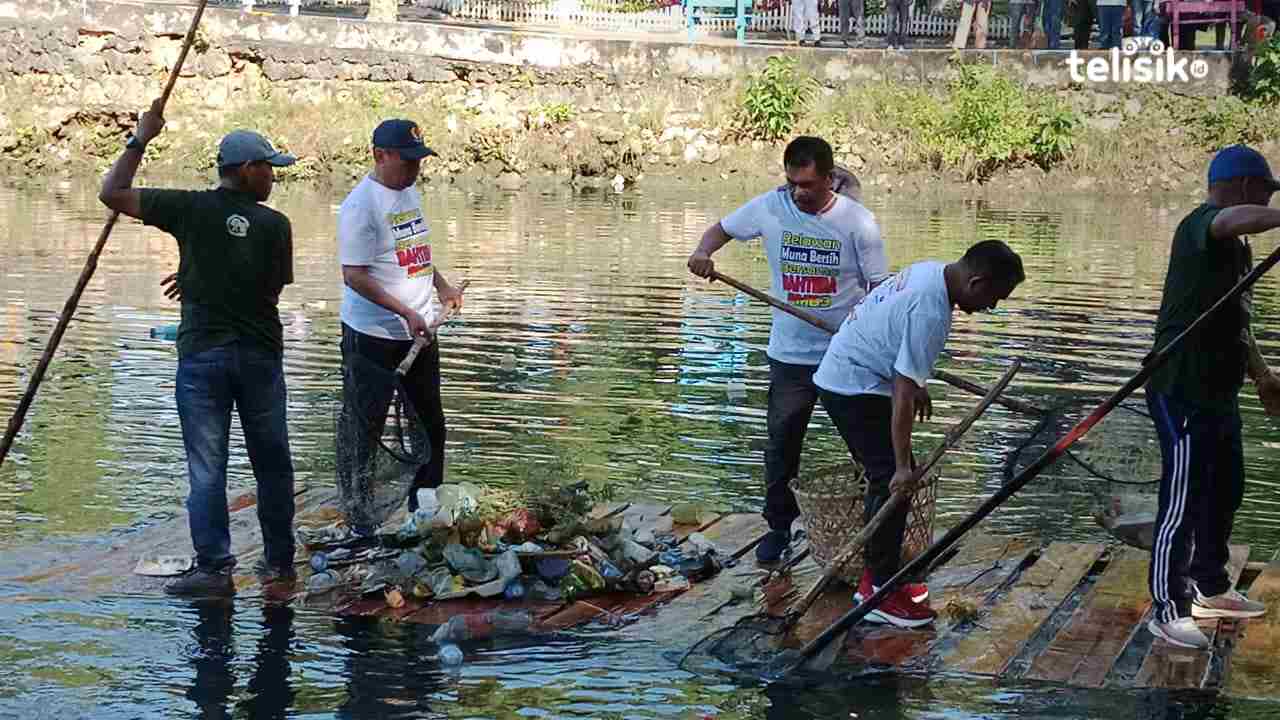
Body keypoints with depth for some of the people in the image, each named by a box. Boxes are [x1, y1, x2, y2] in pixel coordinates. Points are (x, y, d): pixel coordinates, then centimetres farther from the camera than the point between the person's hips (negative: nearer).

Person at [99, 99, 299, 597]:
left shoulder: (191, 209, -3)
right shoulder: (275, 225, -2)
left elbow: (112, 193, -1)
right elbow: (276, 286, 9)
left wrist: (140, 140, 10)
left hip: (202, 354, -1)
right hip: (261, 354, 1)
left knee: (206, 467, 2)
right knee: (272, 463, 13)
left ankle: (214, 568, -1)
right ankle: (279, 562, 20)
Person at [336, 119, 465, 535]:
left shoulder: (410, 193, 11)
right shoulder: (361, 205, -17)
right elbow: (354, 275, -20)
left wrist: (442, 287, 9)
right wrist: (406, 313, -24)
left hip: (418, 330, 9)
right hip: (373, 337, -9)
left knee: (430, 422, 16)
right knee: (364, 427, -1)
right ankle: (357, 520, 7)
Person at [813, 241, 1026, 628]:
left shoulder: (931, 272, 2)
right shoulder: (929, 312, -28)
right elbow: (903, 392, -28)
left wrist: (918, 386, 33)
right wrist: (903, 465, -25)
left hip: (843, 375, 10)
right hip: (855, 389, -10)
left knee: (888, 480, 14)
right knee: (893, 483, -9)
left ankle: (877, 577, 22)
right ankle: (882, 594, -3)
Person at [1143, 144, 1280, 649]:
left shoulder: (1236, 244, 17)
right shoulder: (1201, 225, -15)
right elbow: (1236, 219, -41)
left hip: (1218, 389, 11)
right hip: (1182, 390, -10)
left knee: (1225, 491, 19)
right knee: (1183, 498, -6)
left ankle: (1210, 589, 34)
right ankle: (1168, 610, 0)